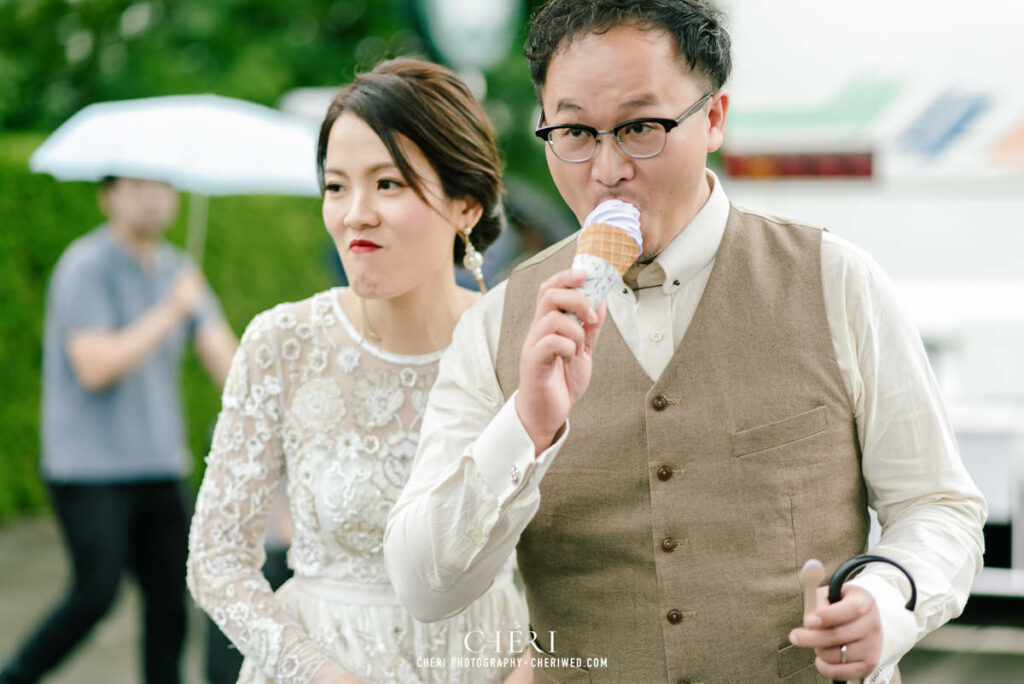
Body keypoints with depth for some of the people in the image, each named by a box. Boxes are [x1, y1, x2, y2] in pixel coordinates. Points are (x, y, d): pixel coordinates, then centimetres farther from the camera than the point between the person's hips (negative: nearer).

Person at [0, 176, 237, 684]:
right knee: (96, 592, -12)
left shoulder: (177, 270, 12)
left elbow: (223, 354, 7)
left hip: (158, 465, 7)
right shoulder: (86, 266, -10)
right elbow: (95, 367, -20)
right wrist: (170, 312, -18)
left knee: (170, 596, 2)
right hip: (88, 466, -6)